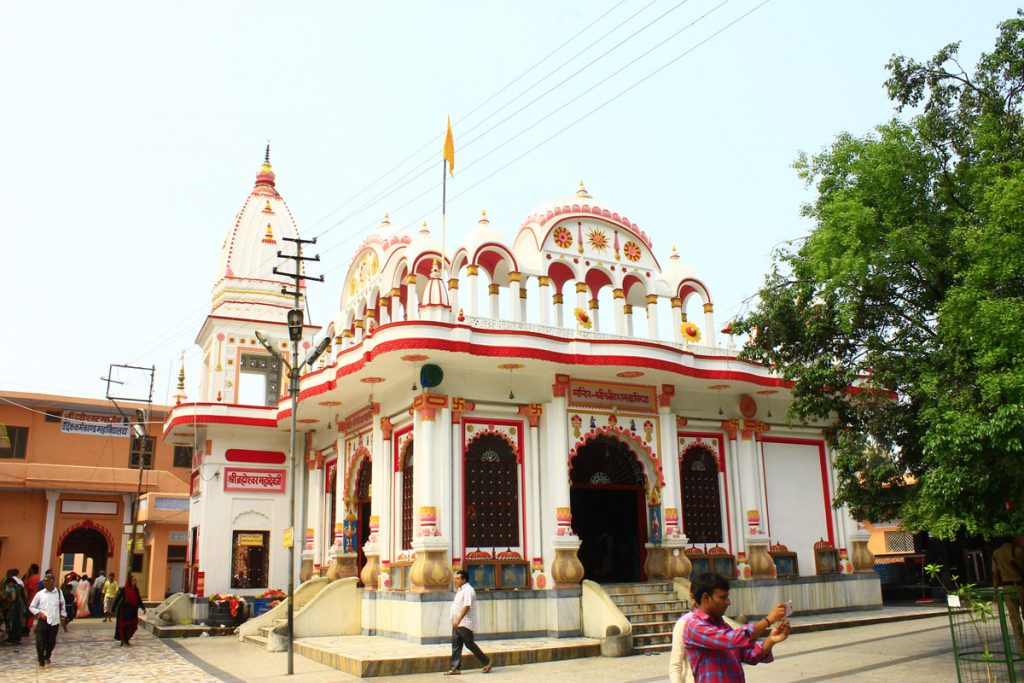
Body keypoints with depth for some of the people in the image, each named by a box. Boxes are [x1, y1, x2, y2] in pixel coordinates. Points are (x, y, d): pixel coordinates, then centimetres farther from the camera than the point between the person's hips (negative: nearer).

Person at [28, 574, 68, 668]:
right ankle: (41, 661, 10)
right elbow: (31, 607, 8)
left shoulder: (59, 593, 5)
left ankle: (47, 656, 36)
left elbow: (63, 605, 17)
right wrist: (39, 613, -8)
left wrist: (63, 617, 13)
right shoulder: (40, 594, 2)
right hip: (43, 621, -1)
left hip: (55, 621, 1)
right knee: (40, 642, -7)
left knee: (52, 642, 8)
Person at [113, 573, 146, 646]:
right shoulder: (123, 590, -12)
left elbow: (139, 599, 12)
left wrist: (143, 607, 6)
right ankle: (123, 641, 11)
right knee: (123, 626, 0)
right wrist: (113, 610, -9)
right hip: (124, 610, -5)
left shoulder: (136, 589, 3)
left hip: (133, 611, 5)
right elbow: (117, 599, -8)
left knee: (132, 626, 5)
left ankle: (127, 639, 21)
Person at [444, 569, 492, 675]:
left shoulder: (468, 590, -16)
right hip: (458, 623, 10)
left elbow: (467, 606, -25)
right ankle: (456, 668, 9)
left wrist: (458, 620, -29)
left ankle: (487, 662, 10)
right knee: (456, 645, 6)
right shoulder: (460, 590, 16)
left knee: (470, 644, -3)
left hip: (465, 623, -10)